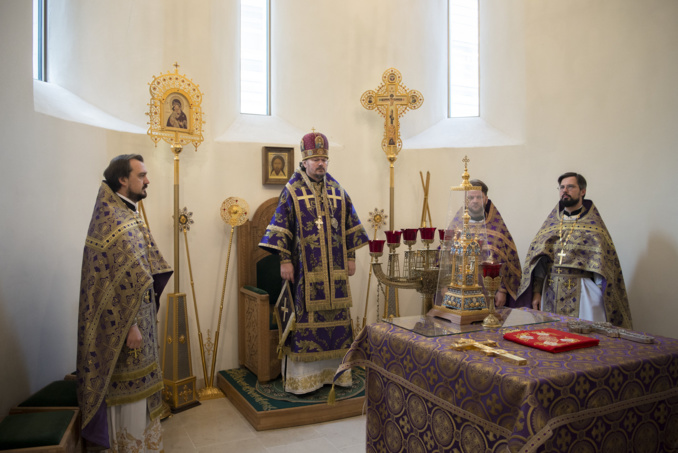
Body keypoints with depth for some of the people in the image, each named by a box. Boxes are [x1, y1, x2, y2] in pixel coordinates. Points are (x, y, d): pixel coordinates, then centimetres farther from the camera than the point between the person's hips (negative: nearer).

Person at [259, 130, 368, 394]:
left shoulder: (337, 189, 10)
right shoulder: (293, 190, -2)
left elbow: (349, 224, 13)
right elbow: (281, 226, -5)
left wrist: (351, 257, 9)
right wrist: (285, 260, -10)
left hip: (334, 268, 4)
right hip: (306, 269, -4)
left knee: (336, 316, 8)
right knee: (305, 317, 0)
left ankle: (334, 371, 21)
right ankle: (301, 377, 11)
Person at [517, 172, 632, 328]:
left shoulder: (593, 223, 2)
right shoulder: (552, 222, 11)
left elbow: (603, 261, -4)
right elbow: (538, 261, 8)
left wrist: (602, 295, -12)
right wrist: (537, 292, 1)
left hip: (581, 292, -3)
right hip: (550, 291, 3)